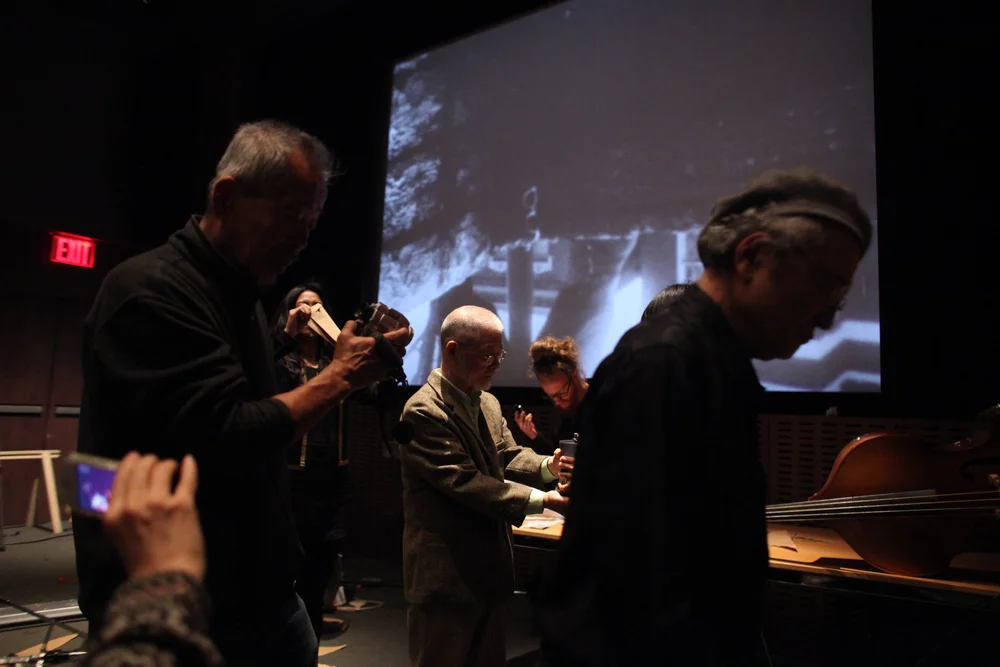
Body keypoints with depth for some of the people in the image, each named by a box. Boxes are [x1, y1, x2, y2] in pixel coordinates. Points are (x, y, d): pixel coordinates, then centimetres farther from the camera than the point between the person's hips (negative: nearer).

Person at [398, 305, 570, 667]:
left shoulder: (488, 404, 10)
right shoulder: (424, 411, -20)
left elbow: (508, 457, 9)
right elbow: (464, 482, -25)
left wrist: (547, 466, -13)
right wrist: (542, 500, -28)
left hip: (487, 567, 9)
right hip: (445, 574, -8)